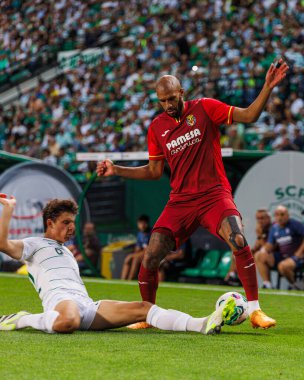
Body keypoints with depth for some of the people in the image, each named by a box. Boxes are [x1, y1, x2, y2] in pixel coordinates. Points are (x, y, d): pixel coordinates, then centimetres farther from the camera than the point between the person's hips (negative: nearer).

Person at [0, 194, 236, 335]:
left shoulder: (67, 253, 38)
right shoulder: (34, 244, 13)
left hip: (86, 305, 7)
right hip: (59, 299, -7)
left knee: (142, 308, -12)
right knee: (68, 322, -47)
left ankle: (203, 324, -27)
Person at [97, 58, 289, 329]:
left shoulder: (204, 108, 0)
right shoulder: (156, 128, 9)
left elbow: (249, 116, -5)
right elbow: (154, 171, 17)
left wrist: (268, 88, -18)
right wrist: (116, 170, 9)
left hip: (214, 194, -3)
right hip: (180, 200, 3)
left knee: (239, 241, -28)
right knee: (150, 258, -8)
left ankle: (254, 309, -14)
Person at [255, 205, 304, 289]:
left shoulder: (295, 224, -9)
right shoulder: (274, 228, 10)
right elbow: (270, 245, 10)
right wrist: (264, 249, -13)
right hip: (282, 256, 7)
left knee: (283, 265, -38)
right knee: (259, 256, -4)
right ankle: (267, 284, -11)